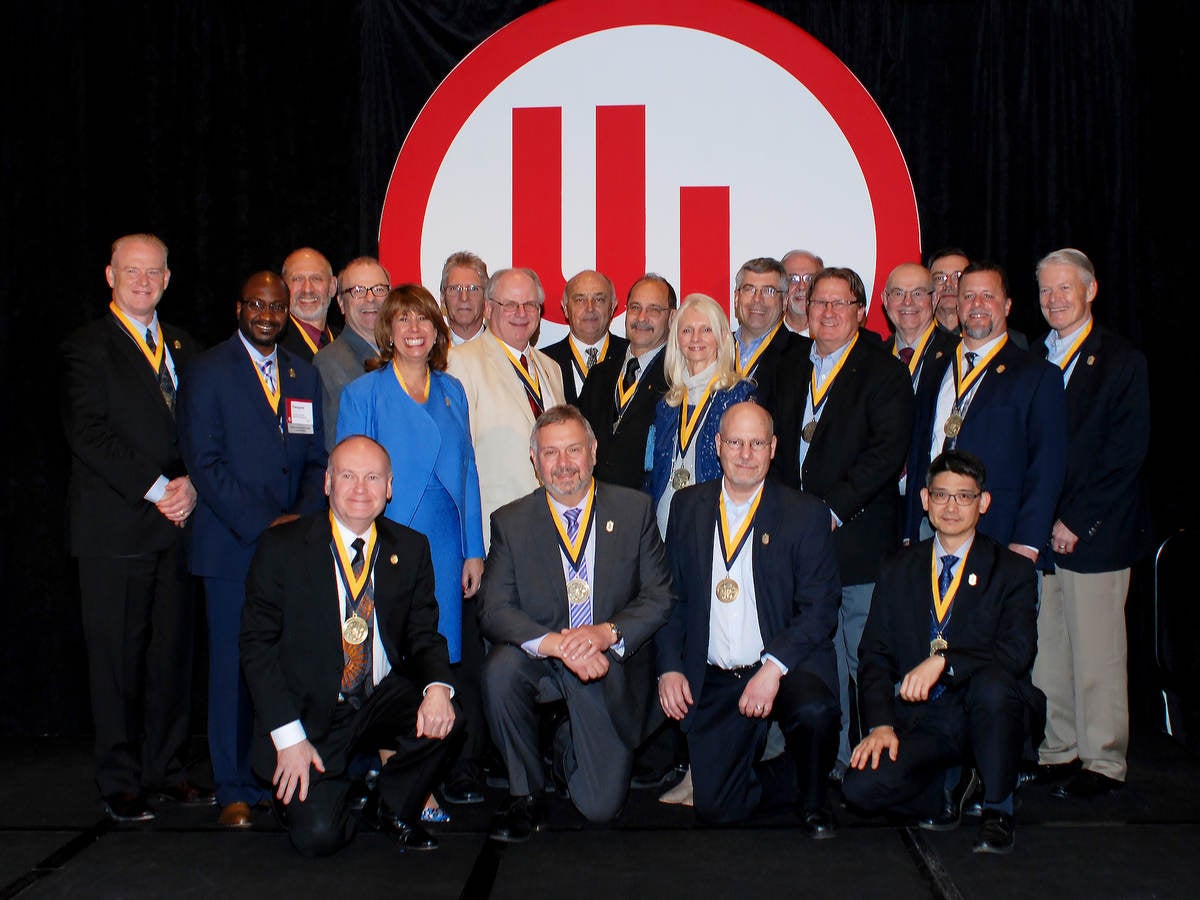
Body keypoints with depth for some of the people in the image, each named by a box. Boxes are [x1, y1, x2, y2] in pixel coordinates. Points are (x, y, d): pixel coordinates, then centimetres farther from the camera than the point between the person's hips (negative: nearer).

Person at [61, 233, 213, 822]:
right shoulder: (86, 349, 0)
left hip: (176, 525, 5)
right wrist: (156, 488, -14)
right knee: (117, 657, 0)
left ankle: (167, 771, 18)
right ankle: (121, 783, 10)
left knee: (173, 652, 8)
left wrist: (190, 484, -5)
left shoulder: (184, 348, 16)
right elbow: (88, 435, -10)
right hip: (116, 527, -5)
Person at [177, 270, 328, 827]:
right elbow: (204, 463, -6)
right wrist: (261, 526, -12)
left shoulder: (304, 375, 16)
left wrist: (302, 518, -4)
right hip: (232, 545, -3)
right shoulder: (207, 373, 2)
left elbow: (316, 459, 14)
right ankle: (234, 789, 9)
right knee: (233, 666, -1)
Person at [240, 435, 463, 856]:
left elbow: (424, 635, 5)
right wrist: (288, 735, -15)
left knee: (444, 718, -27)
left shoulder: (410, 549, 3)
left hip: (384, 699, 3)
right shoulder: (282, 547, -6)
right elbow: (257, 644, -6)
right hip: (310, 711, -3)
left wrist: (437, 687, -20)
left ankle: (393, 808, 2)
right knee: (318, 836, -19)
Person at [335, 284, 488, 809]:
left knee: (453, 657, 3)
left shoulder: (452, 391, 13)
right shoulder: (363, 393, 2)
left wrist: (474, 550, 7)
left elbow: (467, 471, 13)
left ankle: (461, 768, 12)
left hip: (447, 549, 3)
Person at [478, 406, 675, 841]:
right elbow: (493, 609, -12)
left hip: (611, 664, 0)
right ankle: (525, 796, -11)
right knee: (500, 668, -34)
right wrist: (556, 644, -29)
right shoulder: (510, 522, -3)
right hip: (541, 660, 0)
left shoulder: (634, 510, -1)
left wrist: (606, 633, -23)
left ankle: (568, 743, 31)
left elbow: (660, 597, -4)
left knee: (600, 807, -5)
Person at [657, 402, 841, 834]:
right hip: (713, 681, 3)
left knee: (814, 711, -35)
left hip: (787, 668, -2)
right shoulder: (687, 506, 8)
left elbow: (821, 607, -8)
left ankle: (812, 802, -2)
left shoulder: (806, 514, -2)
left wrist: (773, 668, -21)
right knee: (715, 806, -6)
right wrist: (669, 667, -1)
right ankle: (777, 778, 28)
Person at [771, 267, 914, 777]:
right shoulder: (792, 368, 14)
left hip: (858, 538, -5)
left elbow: (888, 451, -15)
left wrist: (834, 508, -18)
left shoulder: (884, 372, -5)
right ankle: (832, 759, 23)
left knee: (867, 661, -1)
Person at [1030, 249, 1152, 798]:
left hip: (1095, 533, -5)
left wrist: (1074, 521, -12)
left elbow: (1126, 455, -8)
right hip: (1039, 535, 5)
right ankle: (1059, 750, 19)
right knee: (1047, 655, 8)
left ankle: (1104, 762, 11)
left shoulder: (1123, 362, -2)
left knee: (1096, 657, 0)